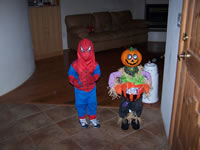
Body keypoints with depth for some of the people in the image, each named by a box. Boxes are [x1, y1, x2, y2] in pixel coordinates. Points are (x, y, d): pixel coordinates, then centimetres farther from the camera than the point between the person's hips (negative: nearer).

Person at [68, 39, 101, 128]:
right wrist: (75, 82, -28)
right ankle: (82, 119, 41)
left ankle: (92, 119, 39)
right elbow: (71, 75, -10)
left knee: (92, 103, 15)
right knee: (81, 104, 15)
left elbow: (97, 73, -5)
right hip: (80, 89, -1)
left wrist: (93, 78, -27)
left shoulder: (94, 64, -12)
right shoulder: (75, 64, -18)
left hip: (91, 88, 2)